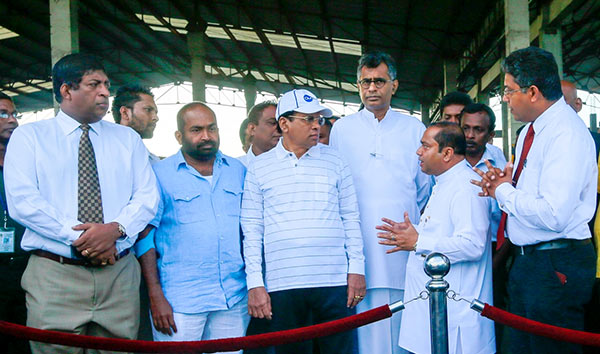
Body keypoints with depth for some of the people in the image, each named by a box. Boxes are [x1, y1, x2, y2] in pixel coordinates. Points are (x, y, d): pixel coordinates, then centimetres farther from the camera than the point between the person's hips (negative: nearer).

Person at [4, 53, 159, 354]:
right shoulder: (28, 137, 5)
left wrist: (116, 228, -16)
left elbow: (147, 197, 5)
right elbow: (22, 200, -8)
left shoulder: (128, 139, 14)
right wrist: (76, 237, -17)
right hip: (54, 277, -2)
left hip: (119, 274, 3)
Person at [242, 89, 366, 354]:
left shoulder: (334, 160, 10)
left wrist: (356, 268, 4)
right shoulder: (259, 168, 6)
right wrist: (255, 284, 0)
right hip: (282, 286, -1)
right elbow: (251, 230, 5)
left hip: (334, 282, 1)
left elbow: (350, 217, 12)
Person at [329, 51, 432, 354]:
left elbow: (425, 186, 18)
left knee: (402, 326, 0)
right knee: (364, 327, -4)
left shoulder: (414, 129, 13)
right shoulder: (342, 129, 12)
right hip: (359, 244, 0)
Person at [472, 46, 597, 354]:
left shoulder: (567, 134, -20)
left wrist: (504, 192, -15)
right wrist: (503, 184, -1)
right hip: (525, 259, 10)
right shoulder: (530, 130, 12)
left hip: (556, 265, -10)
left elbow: (554, 216, -29)